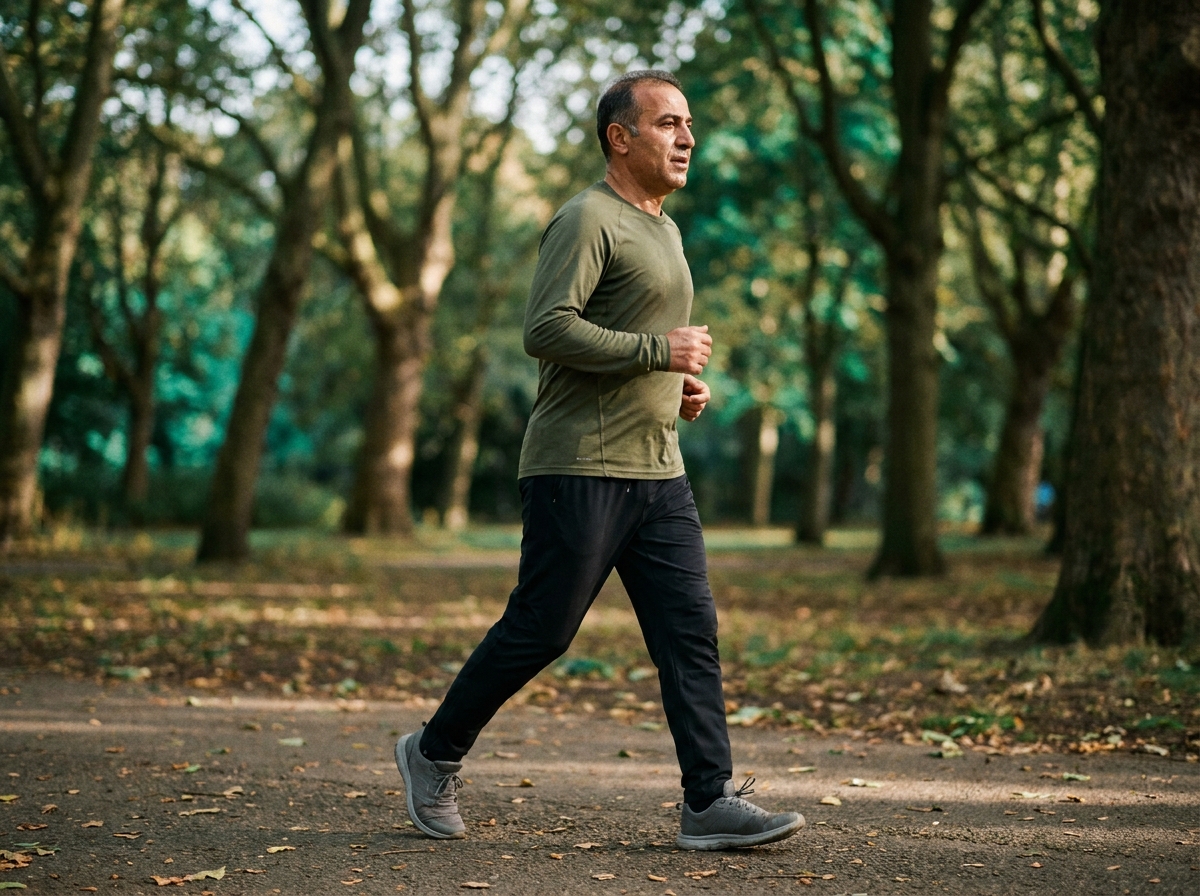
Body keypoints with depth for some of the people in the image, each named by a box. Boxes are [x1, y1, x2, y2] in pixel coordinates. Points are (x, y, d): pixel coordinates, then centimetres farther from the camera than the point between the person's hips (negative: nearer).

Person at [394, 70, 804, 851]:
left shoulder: (663, 231, 20)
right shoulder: (588, 220, -9)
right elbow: (548, 330, -20)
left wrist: (680, 386, 12)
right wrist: (662, 352, -18)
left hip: (658, 472, 8)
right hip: (580, 468, -8)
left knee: (691, 631, -1)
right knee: (539, 632, -1)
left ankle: (712, 803, -2)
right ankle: (435, 754, 17)